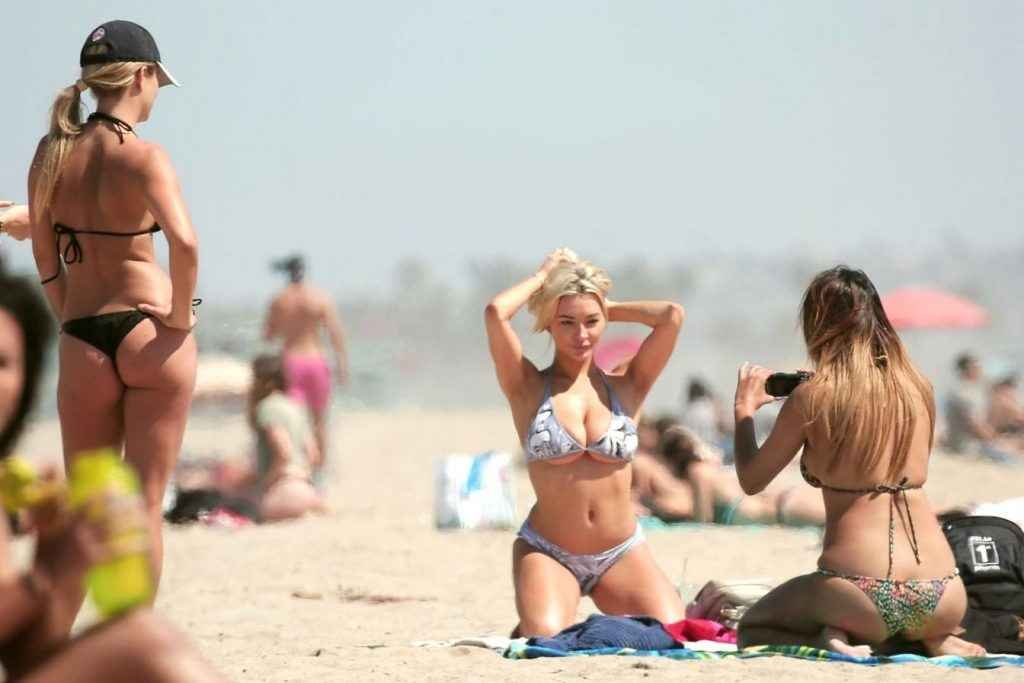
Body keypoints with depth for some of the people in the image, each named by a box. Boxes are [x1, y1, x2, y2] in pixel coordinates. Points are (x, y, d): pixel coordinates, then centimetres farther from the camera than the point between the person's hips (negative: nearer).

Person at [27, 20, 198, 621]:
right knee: (144, 505, 3)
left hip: (85, 345, 4)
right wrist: (182, 314, -11)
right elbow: (185, 243, -25)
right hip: (151, 335, -4)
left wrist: (69, 317, 15)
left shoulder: (53, 152, 3)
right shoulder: (143, 156, -11)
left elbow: (43, 250, 7)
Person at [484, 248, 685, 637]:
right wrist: (544, 276, 2)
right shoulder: (528, 388, -1)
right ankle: (526, 626, 12)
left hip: (622, 554, 2)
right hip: (547, 552, -2)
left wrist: (608, 309, 8)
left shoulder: (626, 388, 5)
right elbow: (496, 313, -15)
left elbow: (672, 316, -6)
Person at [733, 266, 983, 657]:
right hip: (940, 595, 4)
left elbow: (751, 480, 7)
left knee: (751, 630, 24)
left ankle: (833, 645, -5)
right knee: (940, 626, 41)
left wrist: (744, 410, 25)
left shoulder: (812, 398, -4)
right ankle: (935, 642, 6)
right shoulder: (918, 389, 8)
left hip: (860, 593, -4)